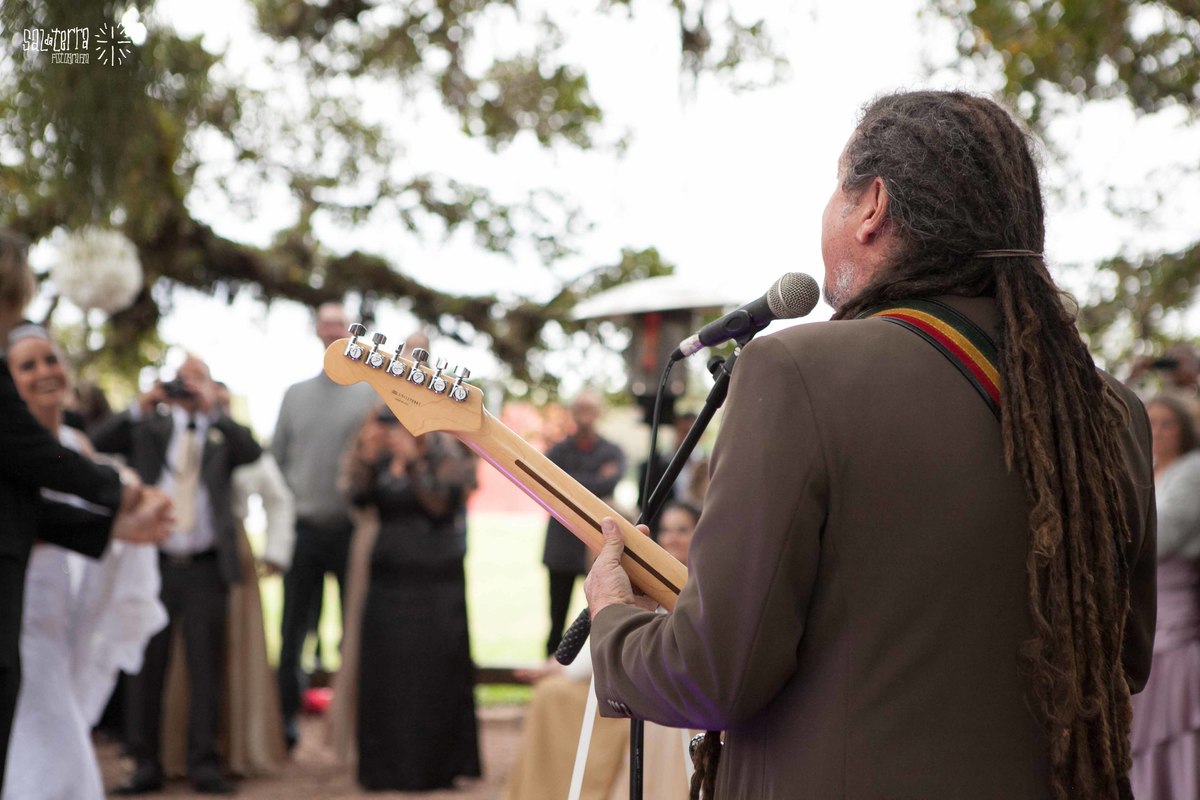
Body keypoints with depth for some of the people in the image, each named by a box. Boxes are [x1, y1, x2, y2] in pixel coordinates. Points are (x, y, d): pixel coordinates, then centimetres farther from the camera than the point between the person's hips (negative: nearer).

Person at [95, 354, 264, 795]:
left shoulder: (223, 432, 11)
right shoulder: (148, 428, 12)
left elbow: (253, 452, -9)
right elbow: (99, 444, -1)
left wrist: (211, 408, -15)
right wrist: (140, 407, -11)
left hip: (206, 568, 0)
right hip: (153, 562, 1)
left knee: (206, 667, 1)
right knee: (146, 665, 2)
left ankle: (204, 764, 6)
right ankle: (145, 763, 7)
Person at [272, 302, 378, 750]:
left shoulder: (372, 394, 3)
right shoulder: (295, 395, 12)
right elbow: (276, 460, 14)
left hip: (352, 529, -2)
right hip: (304, 528, 3)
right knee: (293, 632, 5)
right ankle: (286, 721, 13)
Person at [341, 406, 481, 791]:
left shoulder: (446, 459, -2)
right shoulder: (382, 461, 10)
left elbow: (442, 505, -17)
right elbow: (358, 496, -4)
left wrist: (412, 460, -20)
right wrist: (368, 455, -16)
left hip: (436, 585, -4)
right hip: (388, 580, 4)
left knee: (433, 675, -4)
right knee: (383, 676, 4)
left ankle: (431, 766, 3)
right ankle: (385, 767, 11)